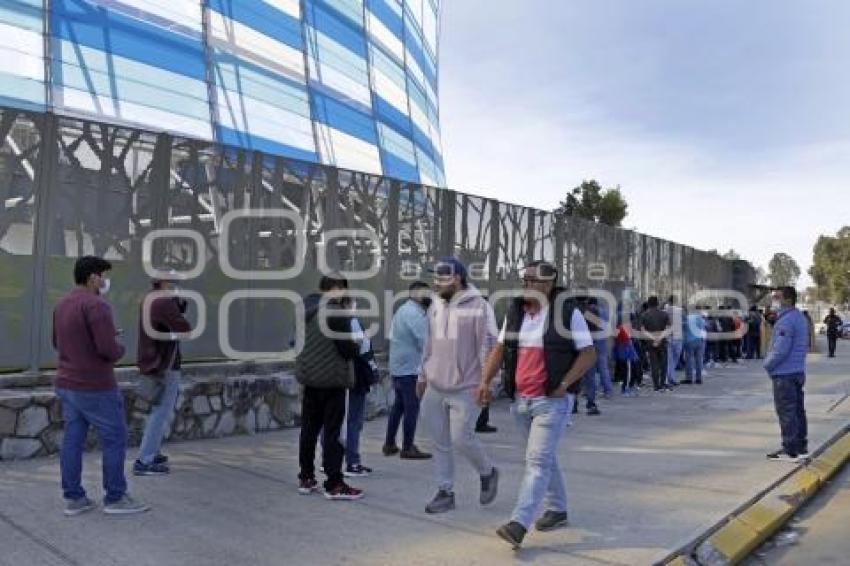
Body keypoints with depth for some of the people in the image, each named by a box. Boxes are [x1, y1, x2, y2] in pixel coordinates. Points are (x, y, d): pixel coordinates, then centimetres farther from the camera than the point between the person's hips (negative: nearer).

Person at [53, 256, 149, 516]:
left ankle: (74, 499, 16)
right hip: (96, 388, -9)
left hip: (67, 385, 9)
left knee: (72, 440, 10)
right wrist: (119, 349, -2)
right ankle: (115, 498, 8)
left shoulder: (63, 305, 10)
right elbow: (109, 349, -25)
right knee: (115, 440, 2)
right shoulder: (96, 305, -20)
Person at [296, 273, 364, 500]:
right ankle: (334, 484, 3)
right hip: (332, 378, -8)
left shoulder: (306, 308, 8)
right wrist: (357, 347, 3)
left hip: (309, 377, 8)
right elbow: (346, 346, -16)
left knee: (309, 428, 15)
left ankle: (306, 478, 24)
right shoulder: (336, 310, -17)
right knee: (332, 431, -2)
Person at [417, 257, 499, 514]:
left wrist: (485, 382, -16)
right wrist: (422, 375, 20)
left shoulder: (478, 307, -11)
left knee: (462, 438, -6)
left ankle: (487, 473, 23)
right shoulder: (435, 306, 10)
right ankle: (445, 493, 22)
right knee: (440, 443, 9)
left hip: (464, 389, -6)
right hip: (435, 388, 6)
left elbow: (489, 346, -12)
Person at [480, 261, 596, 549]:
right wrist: (485, 380, 0)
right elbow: (500, 348, 11)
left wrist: (564, 384, -15)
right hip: (521, 399, 6)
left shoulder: (568, 313, -8)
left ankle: (518, 524, -12)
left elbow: (588, 353, -7)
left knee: (537, 461, -10)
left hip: (552, 400, -6)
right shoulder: (515, 312, 8)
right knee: (545, 458, 19)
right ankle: (557, 509, 35)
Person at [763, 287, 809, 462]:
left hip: (784, 373, -10)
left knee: (786, 412, -4)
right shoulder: (800, 317, 13)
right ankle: (801, 447, 22)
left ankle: (790, 450, 1)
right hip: (798, 371, 10)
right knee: (798, 410, 14)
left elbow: (780, 349, -24)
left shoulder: (786, 321, -20)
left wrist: (768, 364, -9)